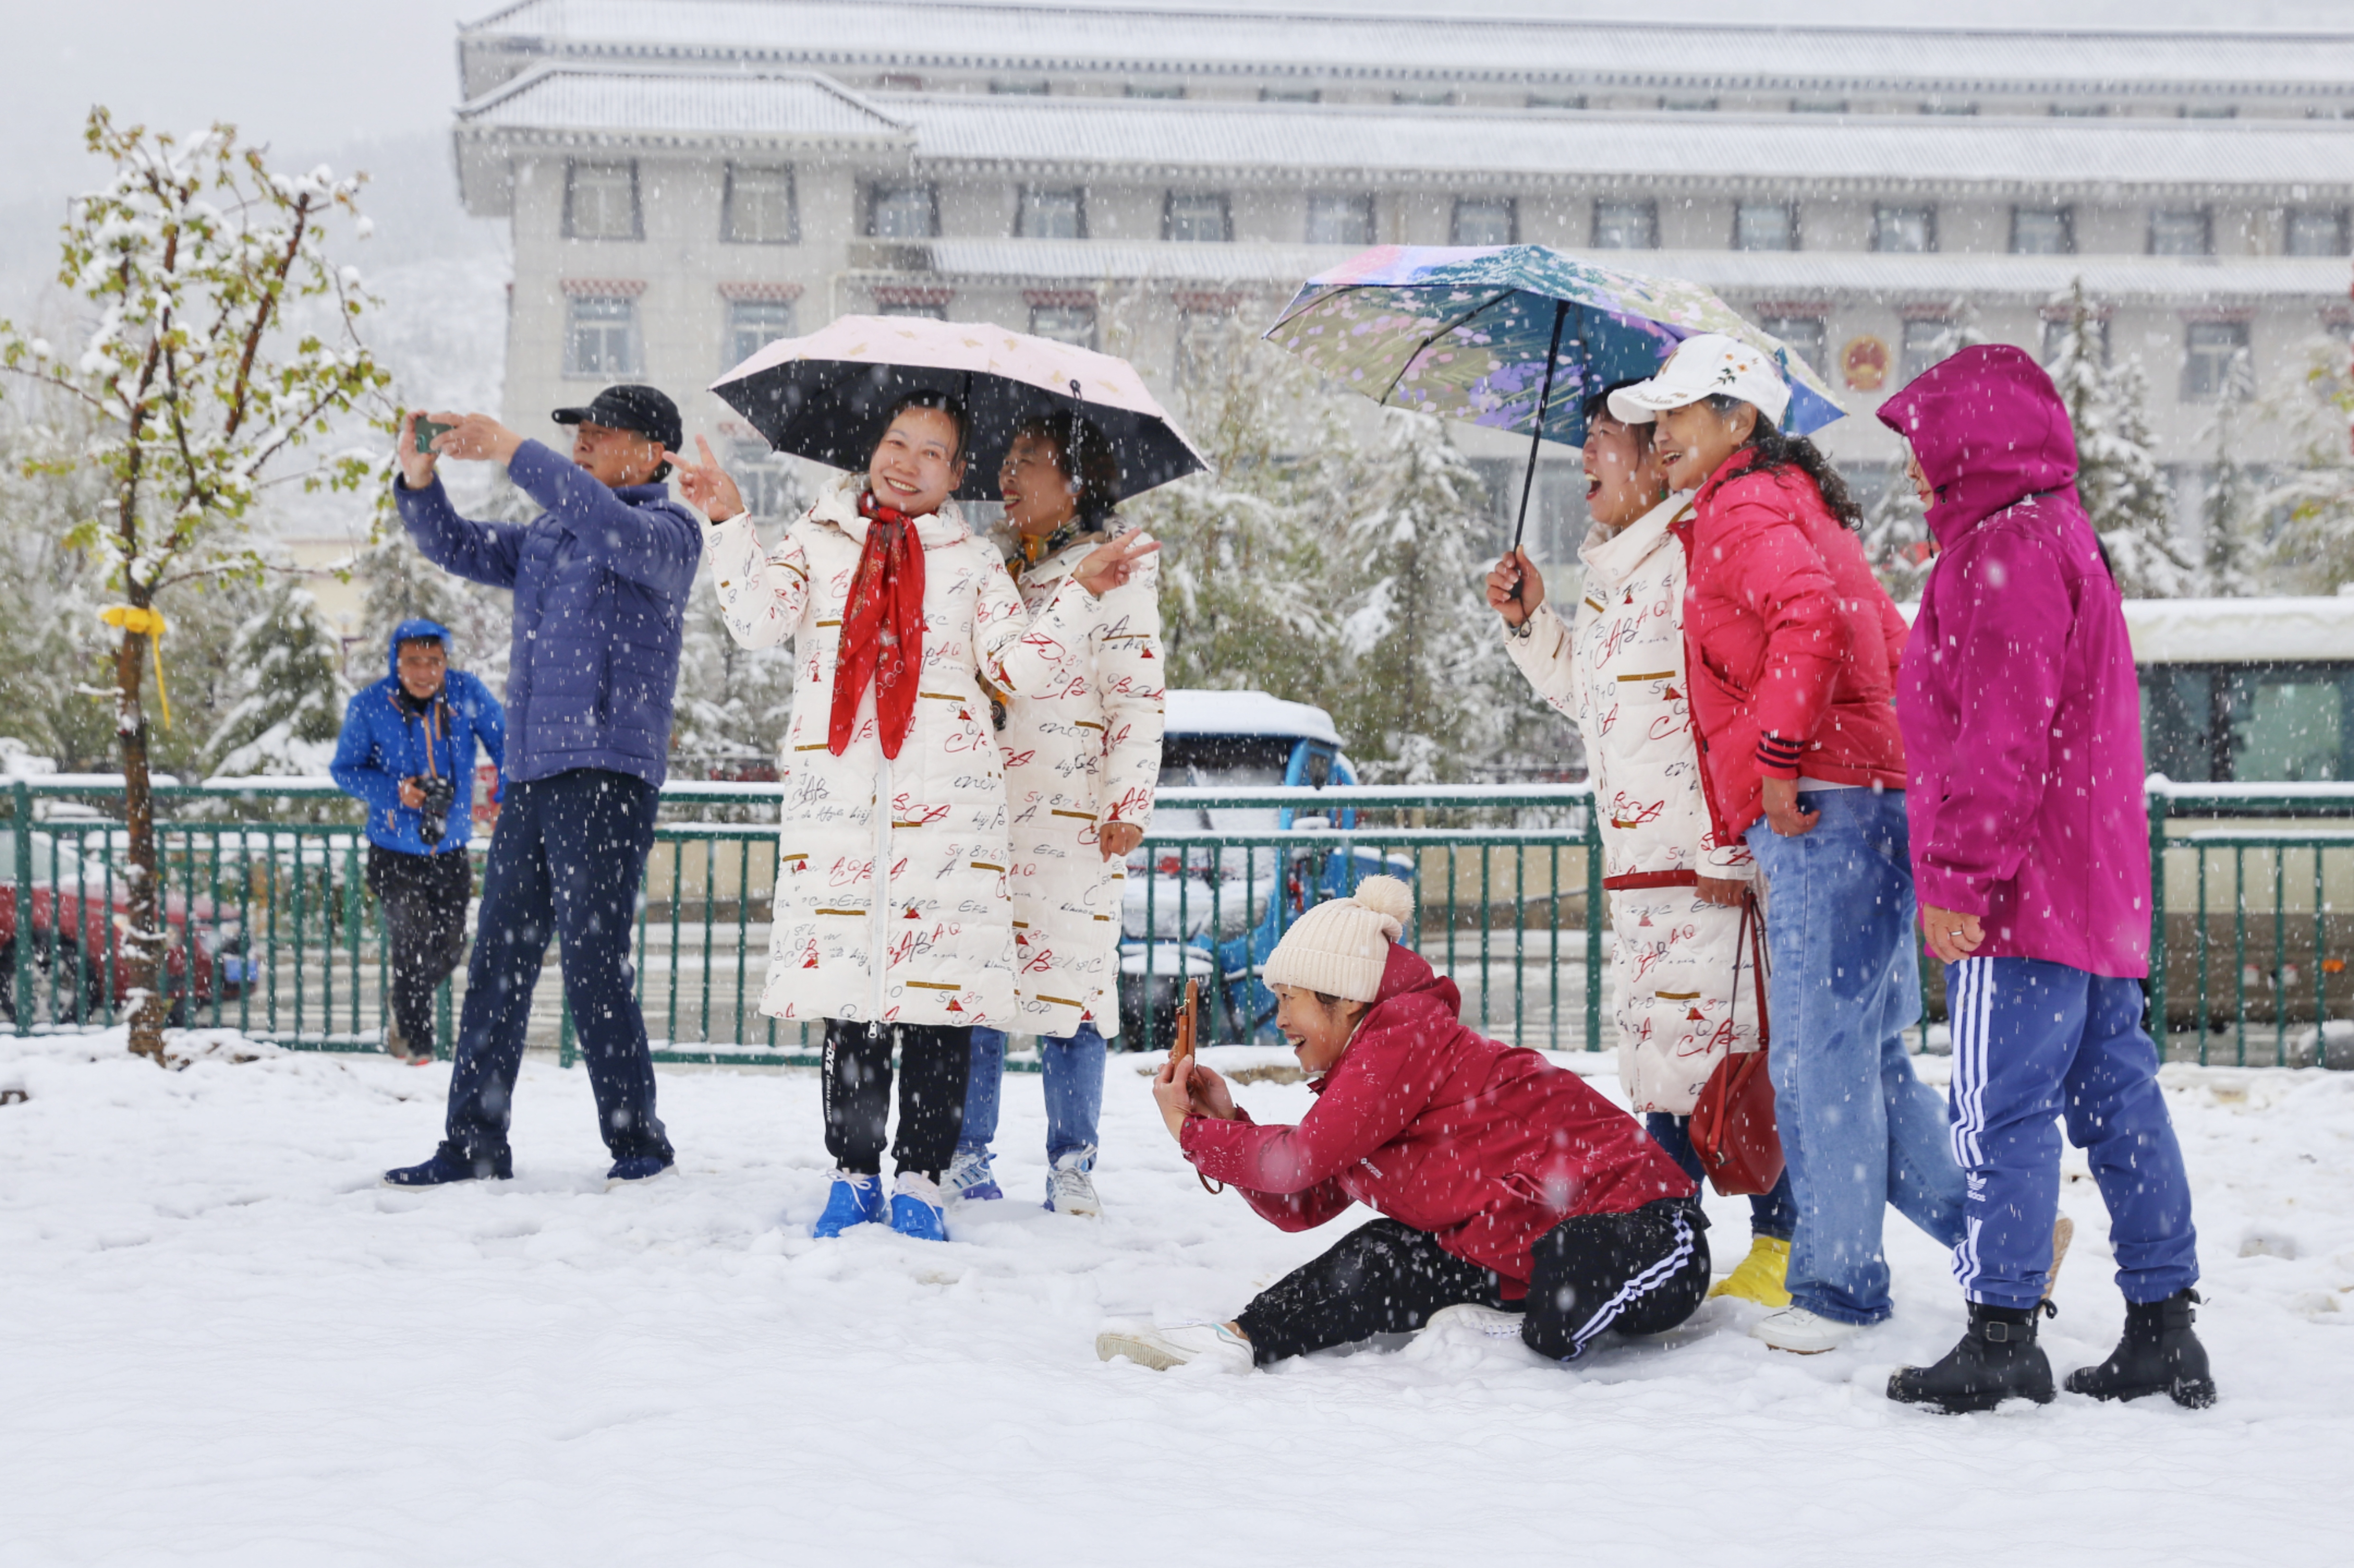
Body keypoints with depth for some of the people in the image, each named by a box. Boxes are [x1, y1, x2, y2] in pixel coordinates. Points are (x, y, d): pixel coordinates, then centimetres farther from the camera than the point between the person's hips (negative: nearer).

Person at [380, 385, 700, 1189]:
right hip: (531, 775, 8)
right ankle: (474, 1145, 12)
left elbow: (616, 531, -22)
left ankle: (638, 1143, 1)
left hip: (606, 774, -7)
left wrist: (515, 455, -25)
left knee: (593, 965, -10)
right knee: (497, 964, 6)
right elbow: (458, 548, 21)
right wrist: (419, 483, 1)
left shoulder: (670, 528, -1)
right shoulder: (546, 536, 23)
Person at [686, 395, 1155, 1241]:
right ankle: (853, 1173, 10)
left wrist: (1082, 593, -1)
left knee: (940, 983, -6)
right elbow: (757, 618, 1)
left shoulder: (973, 561, 15)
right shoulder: (817, 541, 16)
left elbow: (1021, 665, 8)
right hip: (836, 792, 1)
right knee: (847, 983, 0)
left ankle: (919, 1180, 0)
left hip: (945, 794, 0)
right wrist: (731, 523, -5)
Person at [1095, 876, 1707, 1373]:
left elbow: (1301, 1159, -16)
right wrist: (1226, 1122, 6)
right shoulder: (1360, 1073, 18)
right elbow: (1303, 1209, 15)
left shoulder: (1405, 1034, -13)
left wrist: (1189, 1130, -2)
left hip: (1638, 1221, -10)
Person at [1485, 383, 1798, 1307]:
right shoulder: (1617, 573, 18)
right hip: (1639, 868, 10)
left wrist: (1730, 848, -21)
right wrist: (1530, 624, 19)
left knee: (1727, 1042, -8)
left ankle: (1781, 1246, 0)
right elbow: (1592, 692, 33)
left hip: (1714, 872, -10)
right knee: (1654, 1050, 14)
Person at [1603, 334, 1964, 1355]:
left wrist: (1780, 758, -20)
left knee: (1820, 1057, -5)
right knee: (1865, 1057, 13)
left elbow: (1811, 619, -25)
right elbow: (1891, 649, 28)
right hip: (1869, 803, 10)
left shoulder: (1744, 508, -6)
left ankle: (1837, 1287, 1)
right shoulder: (1801, 507, 25)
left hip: (1821, 813, -10)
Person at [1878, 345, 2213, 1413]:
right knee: (2117, 1100, 10)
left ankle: (2002, 1335, -5)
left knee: (2001, 1111, -7)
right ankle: (2163, 1328, 13)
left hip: (2023, 894, -10)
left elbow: (2001, 734, -21)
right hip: (2097, 886, 10)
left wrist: (1958, 875, -20)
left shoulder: (2004, 550, -13)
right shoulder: (2058, 534, 21)